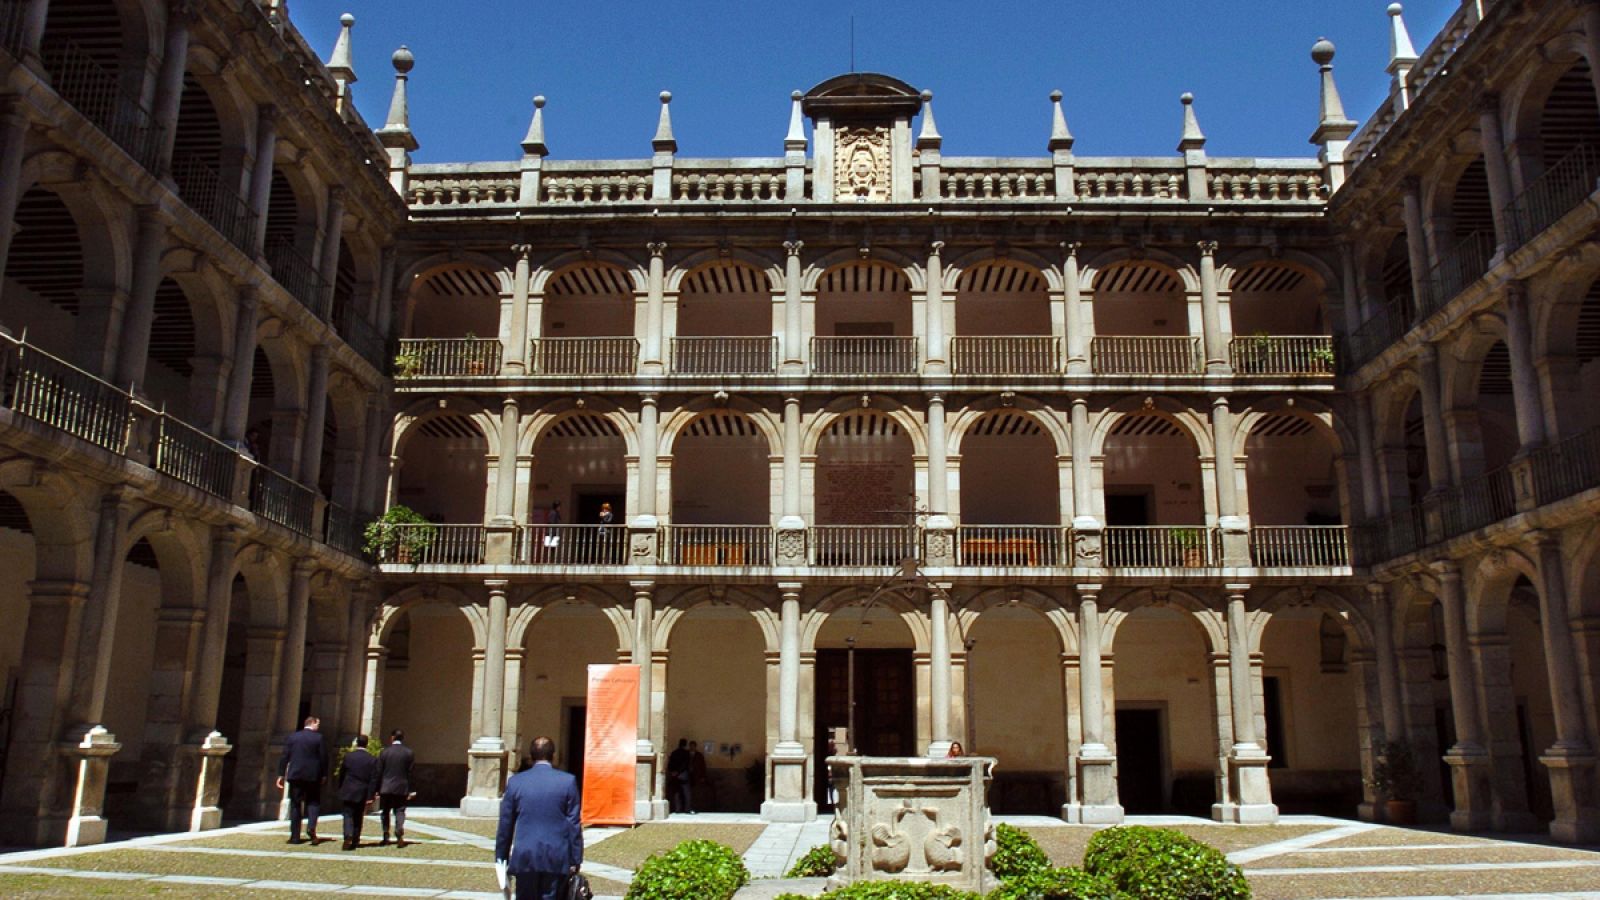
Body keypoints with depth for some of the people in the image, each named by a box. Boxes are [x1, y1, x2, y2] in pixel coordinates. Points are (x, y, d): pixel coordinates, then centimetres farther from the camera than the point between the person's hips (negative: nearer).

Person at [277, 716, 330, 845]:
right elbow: (323, 758, -4)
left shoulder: (291, 737, 4)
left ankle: (295, 836, 7)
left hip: (295, 775, 2)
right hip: (313, 776, -2)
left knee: (295, 805, 8)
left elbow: (285, 757, 2)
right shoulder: (319, 738, -3)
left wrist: (281, 774, 6)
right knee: (313, 802, 10)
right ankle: (311, 827, -14)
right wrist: (324, 775, 5)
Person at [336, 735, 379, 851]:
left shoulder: (348, 756, -3)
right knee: (358, 817, 13)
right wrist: (370, 796, -2)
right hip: (363, 794, 1)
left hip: (348, 793, -1)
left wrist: (340, 789, 18)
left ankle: (348, 836, -23)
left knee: (348, 815, 0)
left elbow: (341, 775, 5)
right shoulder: (373, 760, -3)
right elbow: (374, 779, -5)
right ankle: (355, 840, 16)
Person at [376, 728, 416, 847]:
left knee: (385, 812, 12)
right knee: (400, 811, 5)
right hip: (402, 788, 0)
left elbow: (379, 772, -1)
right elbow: (410, 773, 0)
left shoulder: (384, 752, -3)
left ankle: (386, 838, 11)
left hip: (386, 788, 0)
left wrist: (377, 790, 5)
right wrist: (409, 791, 5)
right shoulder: (409, 753, 0)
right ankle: (399, 830, -21)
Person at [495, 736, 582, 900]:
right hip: (557, 859, -1)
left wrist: (501, 857, 14)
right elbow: (574, 824, -2)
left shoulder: (515, 782, 1)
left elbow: (505, 824, 5)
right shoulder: (568, 781, -3)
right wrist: (576, 860, 3)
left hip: (525, 857, 1)